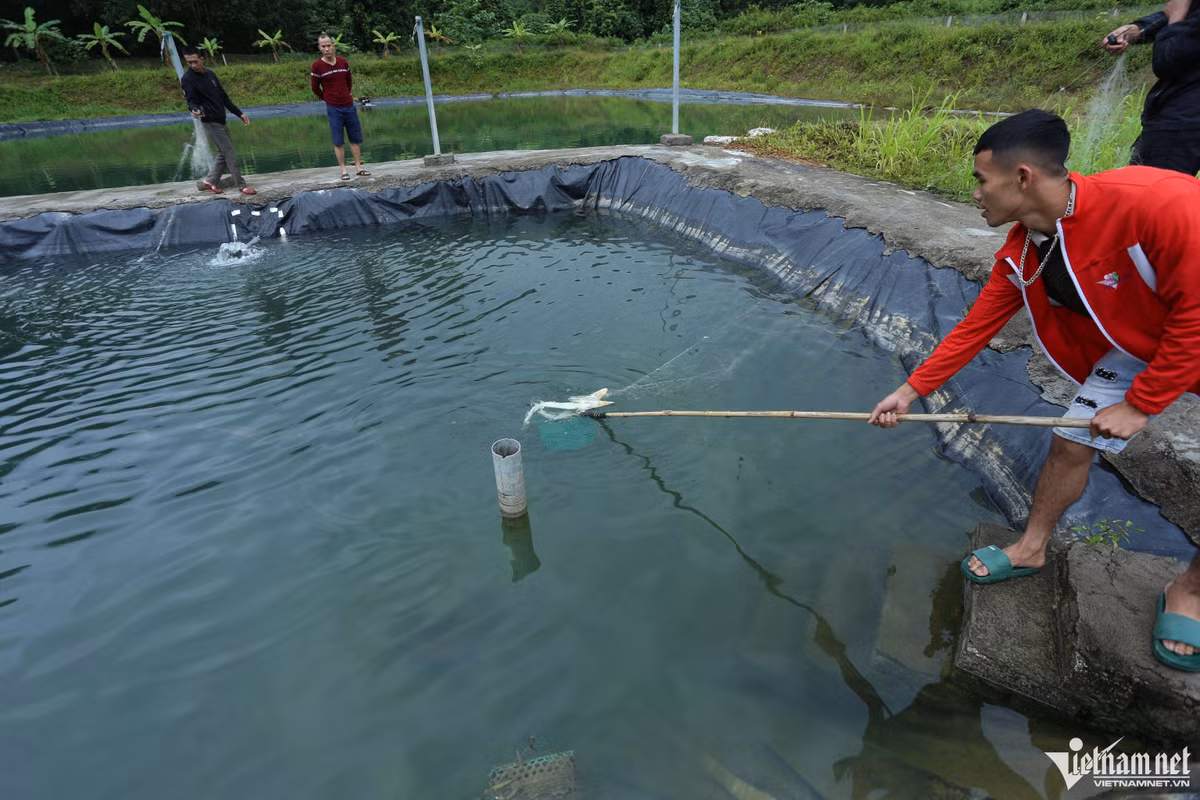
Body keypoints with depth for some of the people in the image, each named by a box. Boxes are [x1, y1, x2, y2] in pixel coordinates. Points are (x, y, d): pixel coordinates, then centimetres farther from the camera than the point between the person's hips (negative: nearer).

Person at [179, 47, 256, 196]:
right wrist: (194, 110, -40)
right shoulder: (187, 79, -10)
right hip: (210, 123, -7)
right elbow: (191, 100, -17)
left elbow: (224, 97, 16)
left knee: (223, 154, 11)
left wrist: (239, 113, 14)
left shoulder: (210, 74, 10)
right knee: (230, 155, -8)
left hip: (221, 121, 7)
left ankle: (209, 181, 21)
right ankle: (241, 185, -1)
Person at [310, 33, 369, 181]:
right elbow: (315, 88, 2)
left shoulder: (343, 62, 3)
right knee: (338, 141, -1)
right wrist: (328, 99, 8)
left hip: (349, 106, 4)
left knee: (356, 138, 6)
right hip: (333, 109, -4)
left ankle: (358, 167, 14)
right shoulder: (317, 66, -7)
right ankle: (343, 170, 4)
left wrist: (346, 96, 16)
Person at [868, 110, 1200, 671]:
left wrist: (1140, 404, -23)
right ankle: (1031, 549, 25)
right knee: (1071, 444, 3)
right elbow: (974, 328, -6)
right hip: (1134, 347, 5)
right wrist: (911, 390, -6)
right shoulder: (1021, 255, -15)